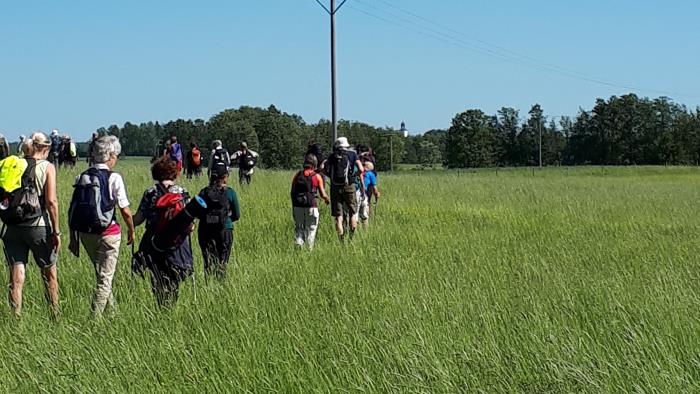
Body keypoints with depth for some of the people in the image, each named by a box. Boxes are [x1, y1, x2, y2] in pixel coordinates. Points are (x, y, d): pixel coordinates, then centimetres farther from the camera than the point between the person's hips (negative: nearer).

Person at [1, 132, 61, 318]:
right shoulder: (47, 167, -4)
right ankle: (55, 316, 23)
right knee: (49, 272, 15)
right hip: (38, 226, -3)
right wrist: (56, 231, -8)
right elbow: (51, 201, -12)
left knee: (16, 277, 4)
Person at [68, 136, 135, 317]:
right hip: (108, 233, -5)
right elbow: (125, 211, -10)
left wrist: (73, 238, 10)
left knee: (102, 275, 22)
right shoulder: (114, 178, -10)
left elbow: (72, 210, 4)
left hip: (85, 233, 5)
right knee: (105, 278, 3)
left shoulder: (82, 177, 3)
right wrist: (131, 231, 7)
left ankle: (113, 310, 35)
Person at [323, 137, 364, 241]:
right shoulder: (352, 154, 4)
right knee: (352, 213, 13)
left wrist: (330, 176, 9)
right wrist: (354, 175, 10)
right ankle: (352, 236, 2)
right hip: (349, 186, -1)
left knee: (338, 215, 5)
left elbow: (323, 168, -5)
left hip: (335, 187, 1)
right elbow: (361, 169, -7)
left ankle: (341, 239, 0)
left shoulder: (332, 156, 8)